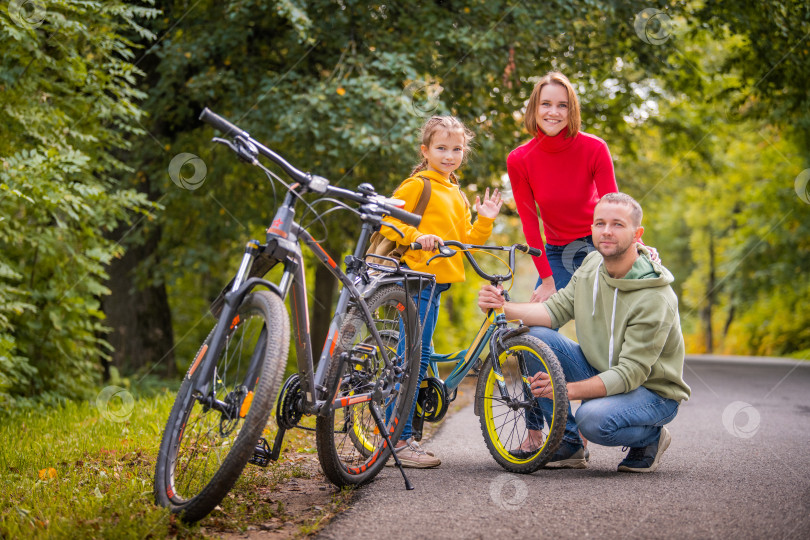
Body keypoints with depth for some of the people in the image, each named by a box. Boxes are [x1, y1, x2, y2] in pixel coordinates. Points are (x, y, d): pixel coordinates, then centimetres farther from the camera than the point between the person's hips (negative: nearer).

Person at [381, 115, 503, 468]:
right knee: (416, 355, -12)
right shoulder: (417, 184, -5)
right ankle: (399, 440, -10)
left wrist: (485, 220, 6)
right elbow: (388, 222, -12)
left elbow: (465, 242, 20)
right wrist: (417, 236, -26)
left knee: (415, 356, 12)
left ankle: (395, 432, 19)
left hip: (437, 281, 9)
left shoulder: (457, 194, 21)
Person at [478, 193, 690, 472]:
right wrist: (505, 308, -23)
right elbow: (556, 309, -4)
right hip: (599, 372, 7)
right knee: (535, 337, -13)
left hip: (652, 389, -7)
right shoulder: (592, 265, -4)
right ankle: (569, 446, -4)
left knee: (594, 418, -37)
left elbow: (630, 373, -30)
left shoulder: (655, 298, -27)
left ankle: (651, 437, -1)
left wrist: (568, 390, -41)